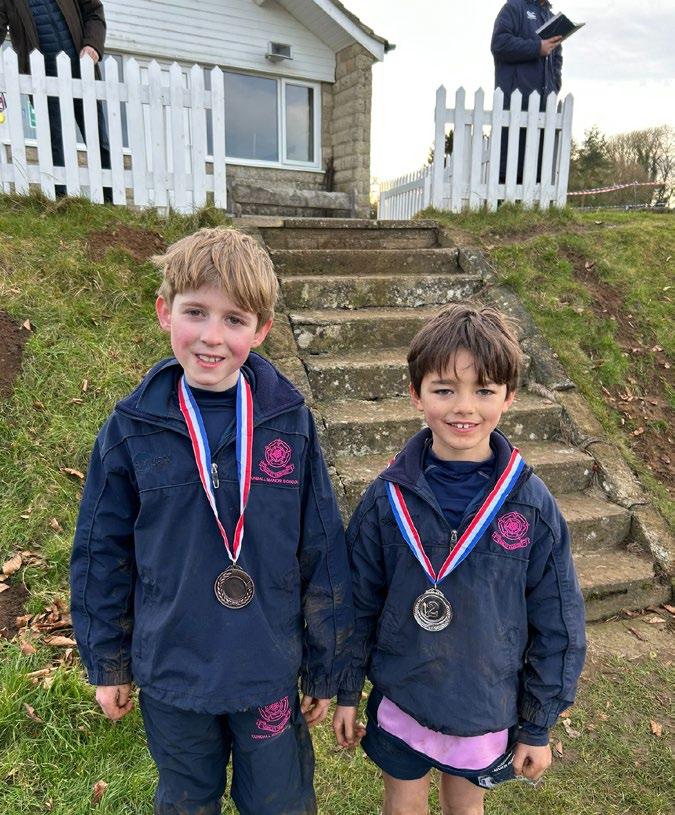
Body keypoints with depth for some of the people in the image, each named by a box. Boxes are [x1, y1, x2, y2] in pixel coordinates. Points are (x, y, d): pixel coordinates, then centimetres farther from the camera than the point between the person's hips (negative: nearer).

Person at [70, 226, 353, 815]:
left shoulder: (290, 423, -15)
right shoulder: (132, 429, -13)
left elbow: (324, 553, -7)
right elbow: (102, 552, -1)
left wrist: (325, 672, 0)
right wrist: (107, 665, 6)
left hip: (271, 674, 0)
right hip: (169, 674, 1)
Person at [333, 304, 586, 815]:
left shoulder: (532, 507, -17)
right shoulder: (387, 499, -17)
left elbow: (557, 624, -7)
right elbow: (358, 601, -5)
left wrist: (539, 726, 0)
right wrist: (346, 692, 3)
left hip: (490, 709, 0)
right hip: (400, 701, 0)